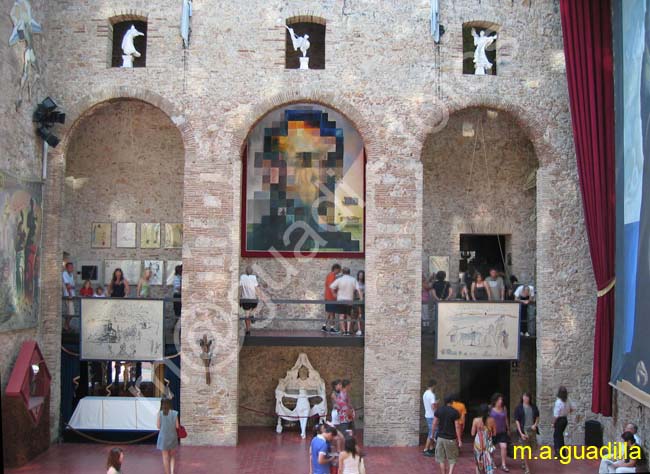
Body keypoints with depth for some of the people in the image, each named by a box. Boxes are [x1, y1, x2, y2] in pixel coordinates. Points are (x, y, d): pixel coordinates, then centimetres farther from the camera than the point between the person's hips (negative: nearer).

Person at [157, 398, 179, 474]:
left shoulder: (160, 413, -8)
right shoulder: (174, 413, -6)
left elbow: (158, 426, -6)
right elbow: (177, 426, -5)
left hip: (163, 437, -1)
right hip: (173, 436, 1)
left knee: (165, 456, 9)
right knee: (172, 455, 18)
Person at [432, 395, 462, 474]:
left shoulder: (438, 411, -1)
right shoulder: (454, 412, -11)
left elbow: (434, 424, 2)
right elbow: (457, 427, -10)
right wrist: (459, 440, -4)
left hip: (440, 437, 3)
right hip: (451, 439, -3)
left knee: (441, 459, 14)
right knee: (452, 459, 9)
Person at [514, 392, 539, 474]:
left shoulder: (533, 407, 4)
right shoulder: (519, 408, -5)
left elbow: (537, 417, 15)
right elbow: (517, 421, -6)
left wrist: (535, 424, -5)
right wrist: (521, 433, -12)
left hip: (532, 430, 4)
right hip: (524, 431, -4)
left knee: (533, 448, 11)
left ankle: (524, 460, 39)